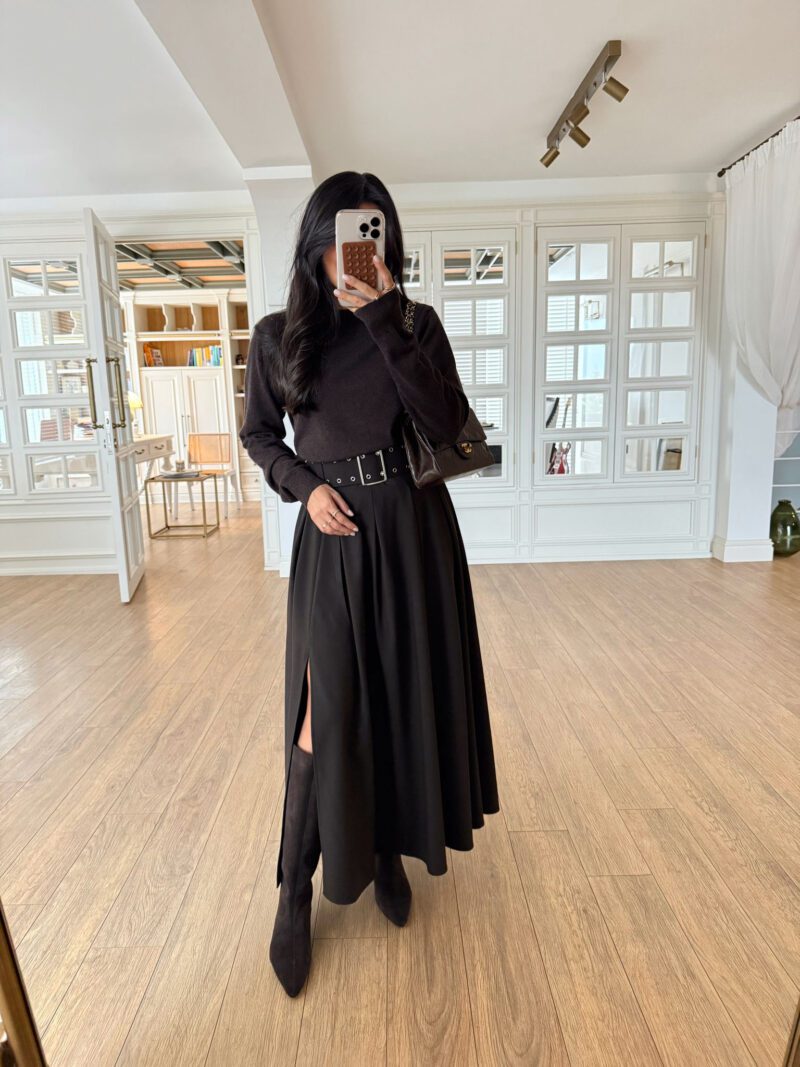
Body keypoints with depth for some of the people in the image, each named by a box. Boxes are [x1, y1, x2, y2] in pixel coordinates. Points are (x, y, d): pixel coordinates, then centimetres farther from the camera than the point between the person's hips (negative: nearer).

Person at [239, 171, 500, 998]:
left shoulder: (416, 322, 2)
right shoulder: (278, 335, 3)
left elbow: (446, 424, -12)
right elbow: (258, 435, 12)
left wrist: (385, 319, -16)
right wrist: (306, 486, -6)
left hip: (415, 528, 1)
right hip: (333, 537, -1)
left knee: (407, 693, 11)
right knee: (327, 713, 0)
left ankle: (389, 850, 36)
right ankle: (295, 890, 21)